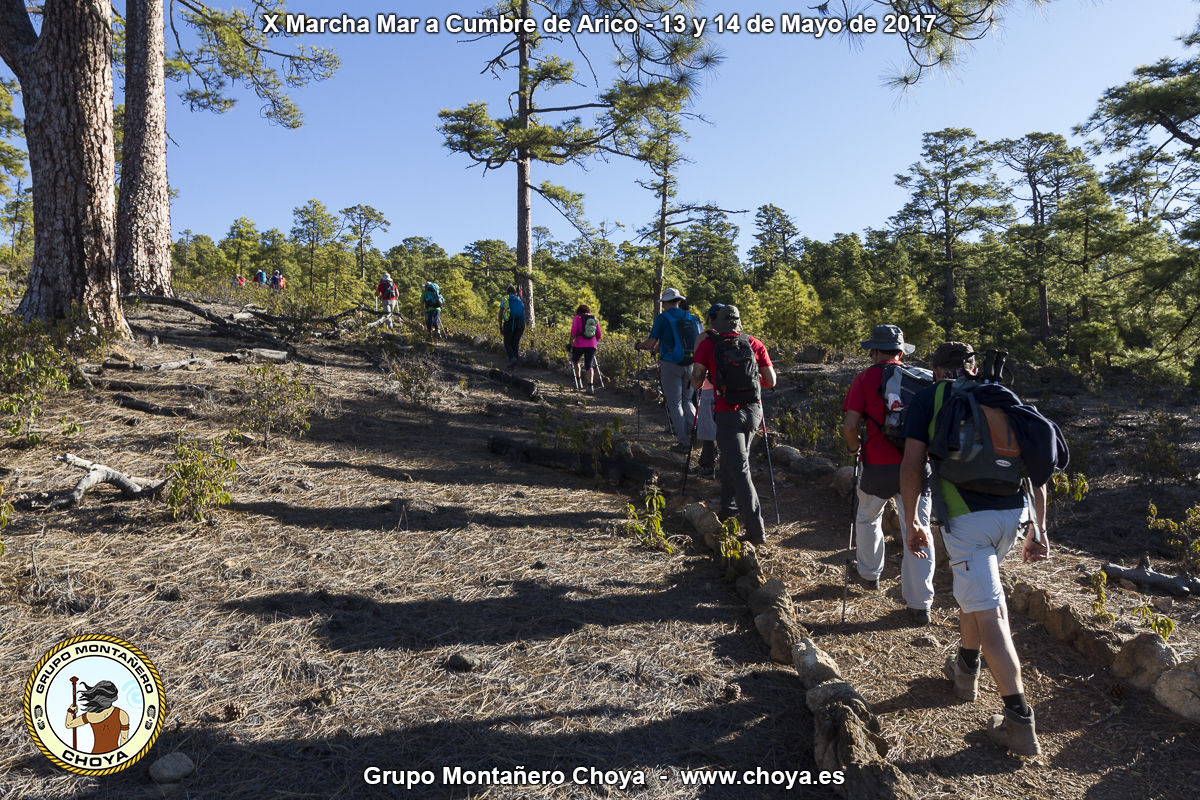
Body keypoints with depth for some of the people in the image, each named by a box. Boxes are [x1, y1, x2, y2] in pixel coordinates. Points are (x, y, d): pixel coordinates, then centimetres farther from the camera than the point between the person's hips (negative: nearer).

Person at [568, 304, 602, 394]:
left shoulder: (577, 317, 3)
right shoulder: (595, 319, 13)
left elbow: (573, 331, -9)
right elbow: (599, 334, 15)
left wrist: (570, 343, -4)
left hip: (579, 344, -2)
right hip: (592, 345, 2)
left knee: (575, 361, 25)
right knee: (589, 366, 0)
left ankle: (578, 380, 26)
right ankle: (590, 386, -16)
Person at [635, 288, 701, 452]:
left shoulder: (663, 318, -6)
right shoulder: (691, 318, 9)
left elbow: (650, 344, -8)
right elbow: (698, 343, 14)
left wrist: (638, 345, 14)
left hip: (671, 365, -5)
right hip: (690, 365, 5)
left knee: (674, 404, 3)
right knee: (687, 401, 19)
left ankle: (684, 442, 2)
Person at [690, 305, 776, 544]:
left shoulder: (707, 345, -1)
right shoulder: (754, 343, 6)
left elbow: (696, 383, -4)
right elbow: (771, 381, 7)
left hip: (727, 413, -4)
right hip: (753, 410, 4)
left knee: (739, 468, -4)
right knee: (730, 458, 26)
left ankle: (756, 531, -8)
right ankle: (729, 507, 37)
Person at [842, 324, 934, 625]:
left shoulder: (865, 378, -3)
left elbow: (850, 425, -11)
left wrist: (855, 447, 8)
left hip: (879, 466, -2)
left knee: (868, 519, 23)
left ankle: (870, 574, 41)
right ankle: (920, 604, 4)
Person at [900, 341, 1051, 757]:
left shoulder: (928, 398, 8)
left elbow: (911, 466, -1)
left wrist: (912, 523, 8)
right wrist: (1038, 531, 19)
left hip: (966, 516, -6)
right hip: (1014, 512, 6)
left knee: (989, 614, -3)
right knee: (975, 585, 28)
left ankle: (1020, 722, -1)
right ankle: (965, 668, 43)